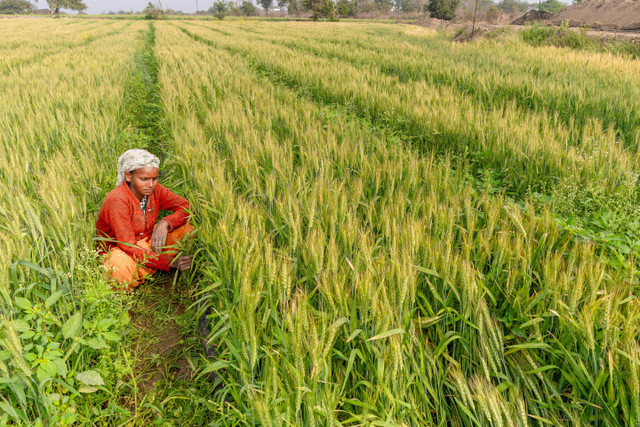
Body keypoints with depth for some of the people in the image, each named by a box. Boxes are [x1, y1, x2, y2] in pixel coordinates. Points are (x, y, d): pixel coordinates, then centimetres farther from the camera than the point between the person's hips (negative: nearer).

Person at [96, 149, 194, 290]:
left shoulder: (155, 190, -9)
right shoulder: (117, 200, -27)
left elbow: (187, 207, -6)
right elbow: (128, 246, -31)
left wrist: (165, 223, -27)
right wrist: (168, 261, -40)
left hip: (146, 244, 6)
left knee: (186, 228, -11)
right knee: (123, 265, -41)